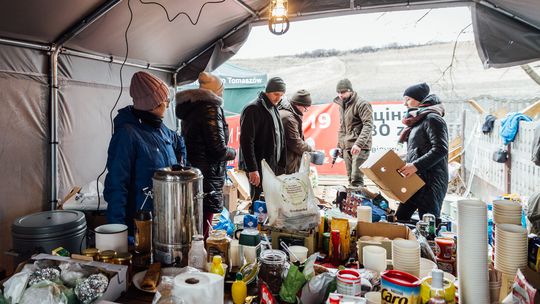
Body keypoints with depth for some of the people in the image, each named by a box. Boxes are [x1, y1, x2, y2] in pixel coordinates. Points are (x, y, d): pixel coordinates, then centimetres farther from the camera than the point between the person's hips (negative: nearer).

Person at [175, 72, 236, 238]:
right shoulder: (211, 108, -14)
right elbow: (218, 150, -18)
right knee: (202, 229, -2)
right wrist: (233, 152, 2)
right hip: (207, 179, -9)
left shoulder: (190, 108, 12)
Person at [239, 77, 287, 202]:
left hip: (274, 168, 8)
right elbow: (246, 141, -19)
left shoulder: (274, 109, 16)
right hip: (258, 169, -8)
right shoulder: (253, 109, -12)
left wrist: (281, 165, 16)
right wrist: (252, 169, -23)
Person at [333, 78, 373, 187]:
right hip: (346, 147, 8)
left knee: (356, 179, -14)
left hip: (359, 148, -8)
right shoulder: (342, 106, 18)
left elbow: (368, 125, -17)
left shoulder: (361, 104, -7)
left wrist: (359, 144, -27)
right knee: (350, 179, 10)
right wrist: (339, 146, 19)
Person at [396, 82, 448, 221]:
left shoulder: (432, 119, -10)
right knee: (399, 218, 10)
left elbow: (440, 149, -20)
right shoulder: (416, 121, 19)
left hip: (431, 181, -10)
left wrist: (416, 165, -24)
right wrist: (407, 165, 10)